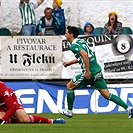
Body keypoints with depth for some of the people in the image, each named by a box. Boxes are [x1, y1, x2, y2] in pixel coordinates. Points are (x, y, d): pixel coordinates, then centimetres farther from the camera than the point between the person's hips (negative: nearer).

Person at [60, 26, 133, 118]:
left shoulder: (73, 45, -11)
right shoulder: (81, 41, 17)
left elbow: (85, 55, -27)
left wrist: (87, 71, -26)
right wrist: (70, 62, 33)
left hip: (90, 73, -8)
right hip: (97, 71, 8)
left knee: (69, 86, 10)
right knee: (107, 95, 6)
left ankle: (69, 111, 16)